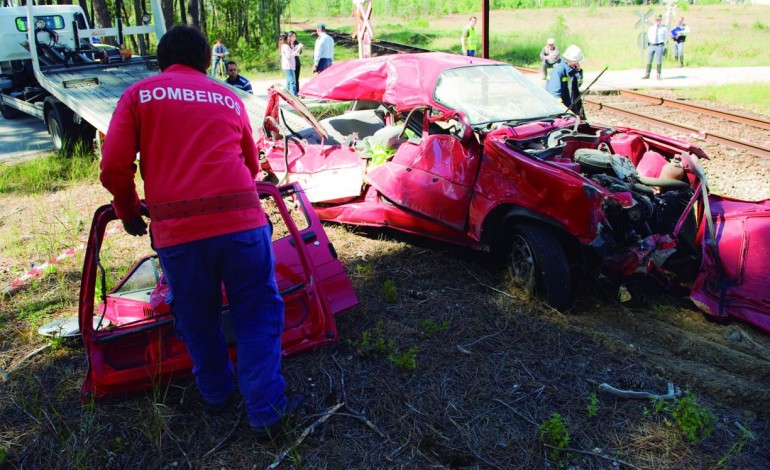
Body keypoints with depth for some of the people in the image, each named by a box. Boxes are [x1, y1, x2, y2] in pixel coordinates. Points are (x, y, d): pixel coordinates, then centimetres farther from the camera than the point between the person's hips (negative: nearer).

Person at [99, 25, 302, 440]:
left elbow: (113, 167, 2)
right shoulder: (229, 97, 17)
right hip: (242, 219, 1)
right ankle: (265, 411, 17)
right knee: (257, 317, 14)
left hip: (176, 230, 0)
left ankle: (216, 395, 39)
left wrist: (129, 212, 20)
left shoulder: (139, 94, 11)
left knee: (196, 322, 20)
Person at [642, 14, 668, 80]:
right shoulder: (650, 28, 9)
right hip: (651, 46, 2)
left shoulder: (664, 29, 4)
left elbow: (666, 39, 6)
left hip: (659, 46, -2)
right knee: (649, 61, 1)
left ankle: (658, 75, 3)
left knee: (659, 61, -1)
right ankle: (647, 75, 7)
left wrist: (665, 48, 0)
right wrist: (648, 45, 9)